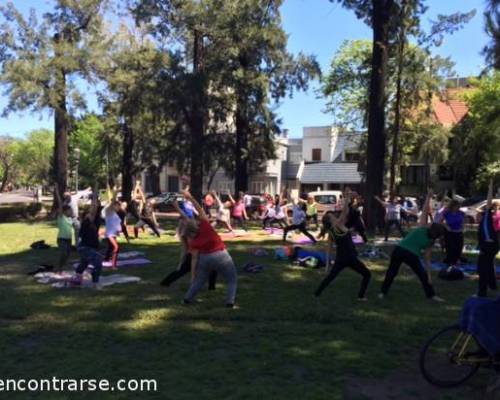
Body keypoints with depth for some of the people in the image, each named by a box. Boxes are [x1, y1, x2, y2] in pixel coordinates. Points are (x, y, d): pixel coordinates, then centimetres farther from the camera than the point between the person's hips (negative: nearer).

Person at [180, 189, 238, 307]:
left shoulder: (193, 242, 0)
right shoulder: (204, 224, -6)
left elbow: (194, 259, -2)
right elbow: (200, 210, -2)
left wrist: (193, 275, 4)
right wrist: (190, 198, 1)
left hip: (205, 258, 2)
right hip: (221, 256, -2)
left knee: (199, 280, 24)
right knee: (232, 280, 8)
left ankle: (187, 299, 27)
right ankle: (230, 302, -5)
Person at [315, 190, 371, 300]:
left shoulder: (330, 232, 6)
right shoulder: (338, 225, -13)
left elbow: (330, 248, 8)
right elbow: (345, 212, -22)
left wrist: (328, 261, 13)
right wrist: (347, 199, -20)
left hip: (340, 258, 6)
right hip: (350, 258, -6)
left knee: (330, 277, 22)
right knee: (367, 274, 11)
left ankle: (316, 294, 20)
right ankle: (361, 296, 7)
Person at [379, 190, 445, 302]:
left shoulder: (422, 227, 10)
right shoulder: (430, 242, 10)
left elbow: (425, 211, 8)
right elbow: (427, 260, 10)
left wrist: (428, 196, 17)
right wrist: (429, 275, 16)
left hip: (399, 250, 1)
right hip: (412, 256, -1)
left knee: (391, 272, 16)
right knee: (422, 275, 19)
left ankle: (383, 292, 18)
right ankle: (431, 295, 23)